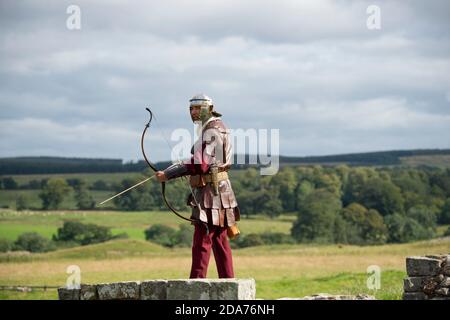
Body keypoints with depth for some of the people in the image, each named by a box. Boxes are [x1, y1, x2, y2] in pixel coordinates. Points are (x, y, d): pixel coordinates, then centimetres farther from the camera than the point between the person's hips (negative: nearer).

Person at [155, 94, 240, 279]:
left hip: (210, 192, -10)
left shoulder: (211, 132, -15)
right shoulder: (217, 128, 17)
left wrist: (168, 174, -23)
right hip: (219, 193, 10)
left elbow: (200, 165, -25)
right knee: (220, 241, 13)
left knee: (202, 242, -10)